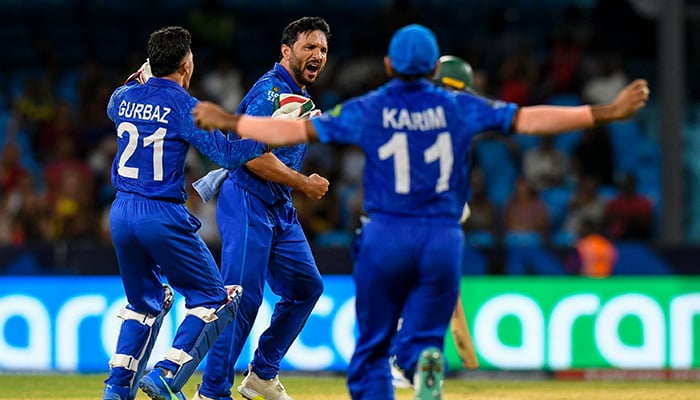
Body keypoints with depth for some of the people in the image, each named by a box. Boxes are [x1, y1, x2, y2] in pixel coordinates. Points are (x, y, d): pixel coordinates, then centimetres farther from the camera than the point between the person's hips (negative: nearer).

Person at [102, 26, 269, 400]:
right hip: (162, 215, -7)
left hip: (121, 214, 7)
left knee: (145, 300, 23)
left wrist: (141, 75, 41)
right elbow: (227, 154, -13)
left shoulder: (125, 98, 8)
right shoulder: (184, 106, -10)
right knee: (214, 298, 5)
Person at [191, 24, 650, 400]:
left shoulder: (367, 110, 1)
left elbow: (294, 129, 1)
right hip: (444, 238, 1)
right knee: (426, 335, 11)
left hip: (386, 235, -1)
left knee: (372, 346, 10)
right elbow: (530, 119, 1)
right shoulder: (460, 108, 3)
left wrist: (229, 123, 12)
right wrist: (607, 112, 6)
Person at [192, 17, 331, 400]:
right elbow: (254, 155, -24)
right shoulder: (271, 90, -15)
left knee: (306, 286, 12)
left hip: (279, 208, 10)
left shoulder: (299, 95, 16)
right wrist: (305, 184, -16)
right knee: (244, 297, -13)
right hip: (248, 202, -10)